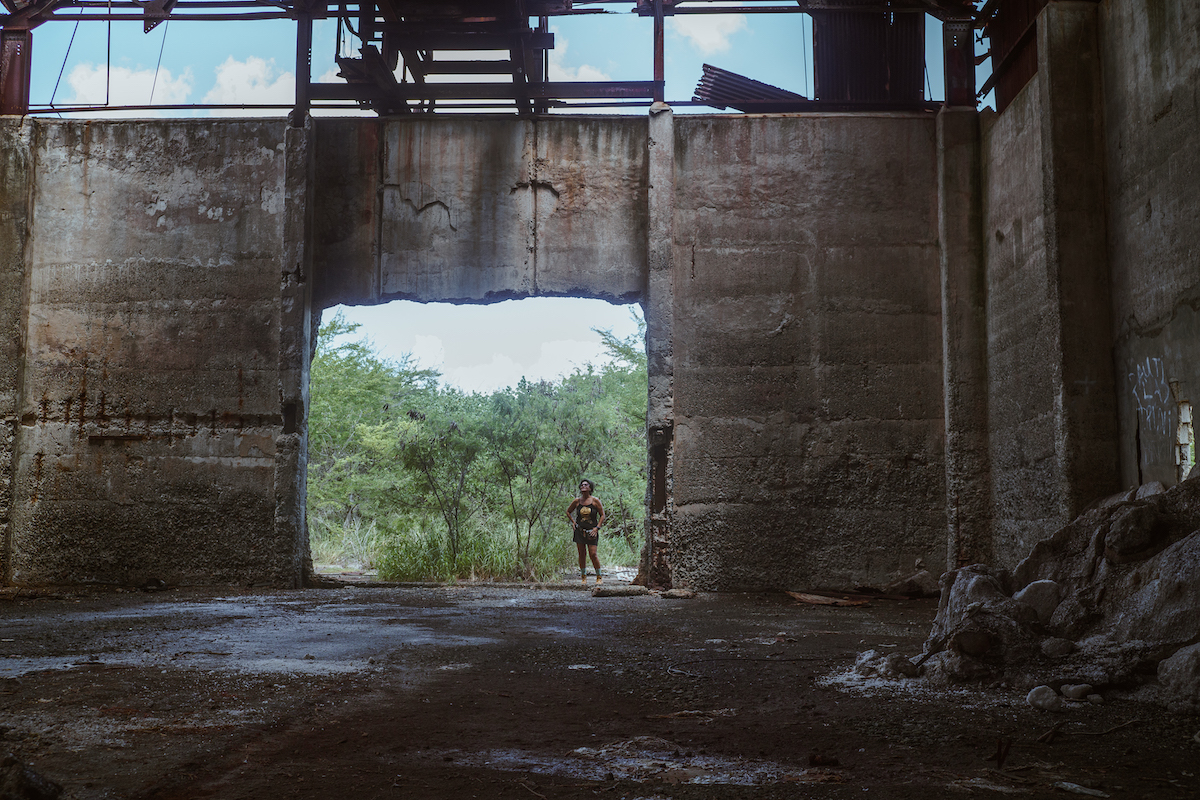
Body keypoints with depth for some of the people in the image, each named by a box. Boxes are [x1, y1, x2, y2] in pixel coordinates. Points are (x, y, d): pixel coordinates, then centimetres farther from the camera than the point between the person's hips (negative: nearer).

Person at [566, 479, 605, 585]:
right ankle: (583, 577, 15)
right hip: (579, 531, 3)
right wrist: (573, 522, 7)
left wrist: (597, 528, -7)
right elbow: (568, 512, 20)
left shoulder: (595, 501, -5)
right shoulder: (577, 501, 3)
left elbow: (602, 515, 1)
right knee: (582, 554, 4)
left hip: (592, 532, -3)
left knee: (593, 554, -9)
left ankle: (599, 577, 4)